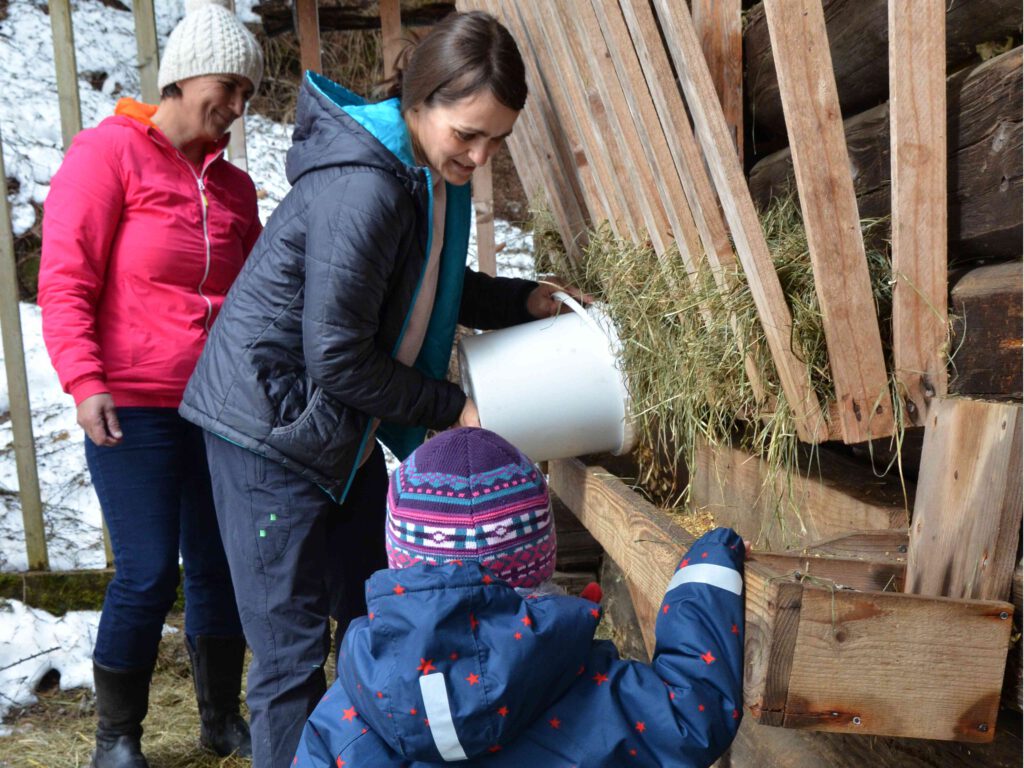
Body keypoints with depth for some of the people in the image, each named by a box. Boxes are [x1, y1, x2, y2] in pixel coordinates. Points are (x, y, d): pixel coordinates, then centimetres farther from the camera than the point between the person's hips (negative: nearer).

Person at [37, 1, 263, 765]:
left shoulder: (233, 183, 13)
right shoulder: (108, 153, -4)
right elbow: (64, 283, -8)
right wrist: (85, 381, -18)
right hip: (134, 407, -5)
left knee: (220, 565, 9)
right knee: (148, 574, -3)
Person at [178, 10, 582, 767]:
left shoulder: (430, 171, 2)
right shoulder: (360, 187, -27)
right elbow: (336, 358, -23)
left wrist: (525, 299, 5)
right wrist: (451, 409, -14)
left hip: (343, 433, 9)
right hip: (272, 429, -9)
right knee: (292, 653, -1)